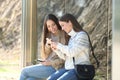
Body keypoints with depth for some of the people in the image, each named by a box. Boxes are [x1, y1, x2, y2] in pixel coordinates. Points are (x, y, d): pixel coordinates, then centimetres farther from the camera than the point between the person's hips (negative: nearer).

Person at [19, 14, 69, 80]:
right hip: (47, 64, 6)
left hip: (54, 67, -6)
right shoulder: (48, 36, 11)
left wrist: (51, 63, -15)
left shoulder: (64, 36, -8)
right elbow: (44, 56, 8)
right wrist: (47, 45, -10)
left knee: (24, 71, -8)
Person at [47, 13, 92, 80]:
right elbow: (66, 57, 15)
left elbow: (72, 52, -20)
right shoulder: (72, 37, 16)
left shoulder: (82, 35, -9)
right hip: (69, 68, 8)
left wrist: (58, 45, -10)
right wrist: (56, 49, -1)